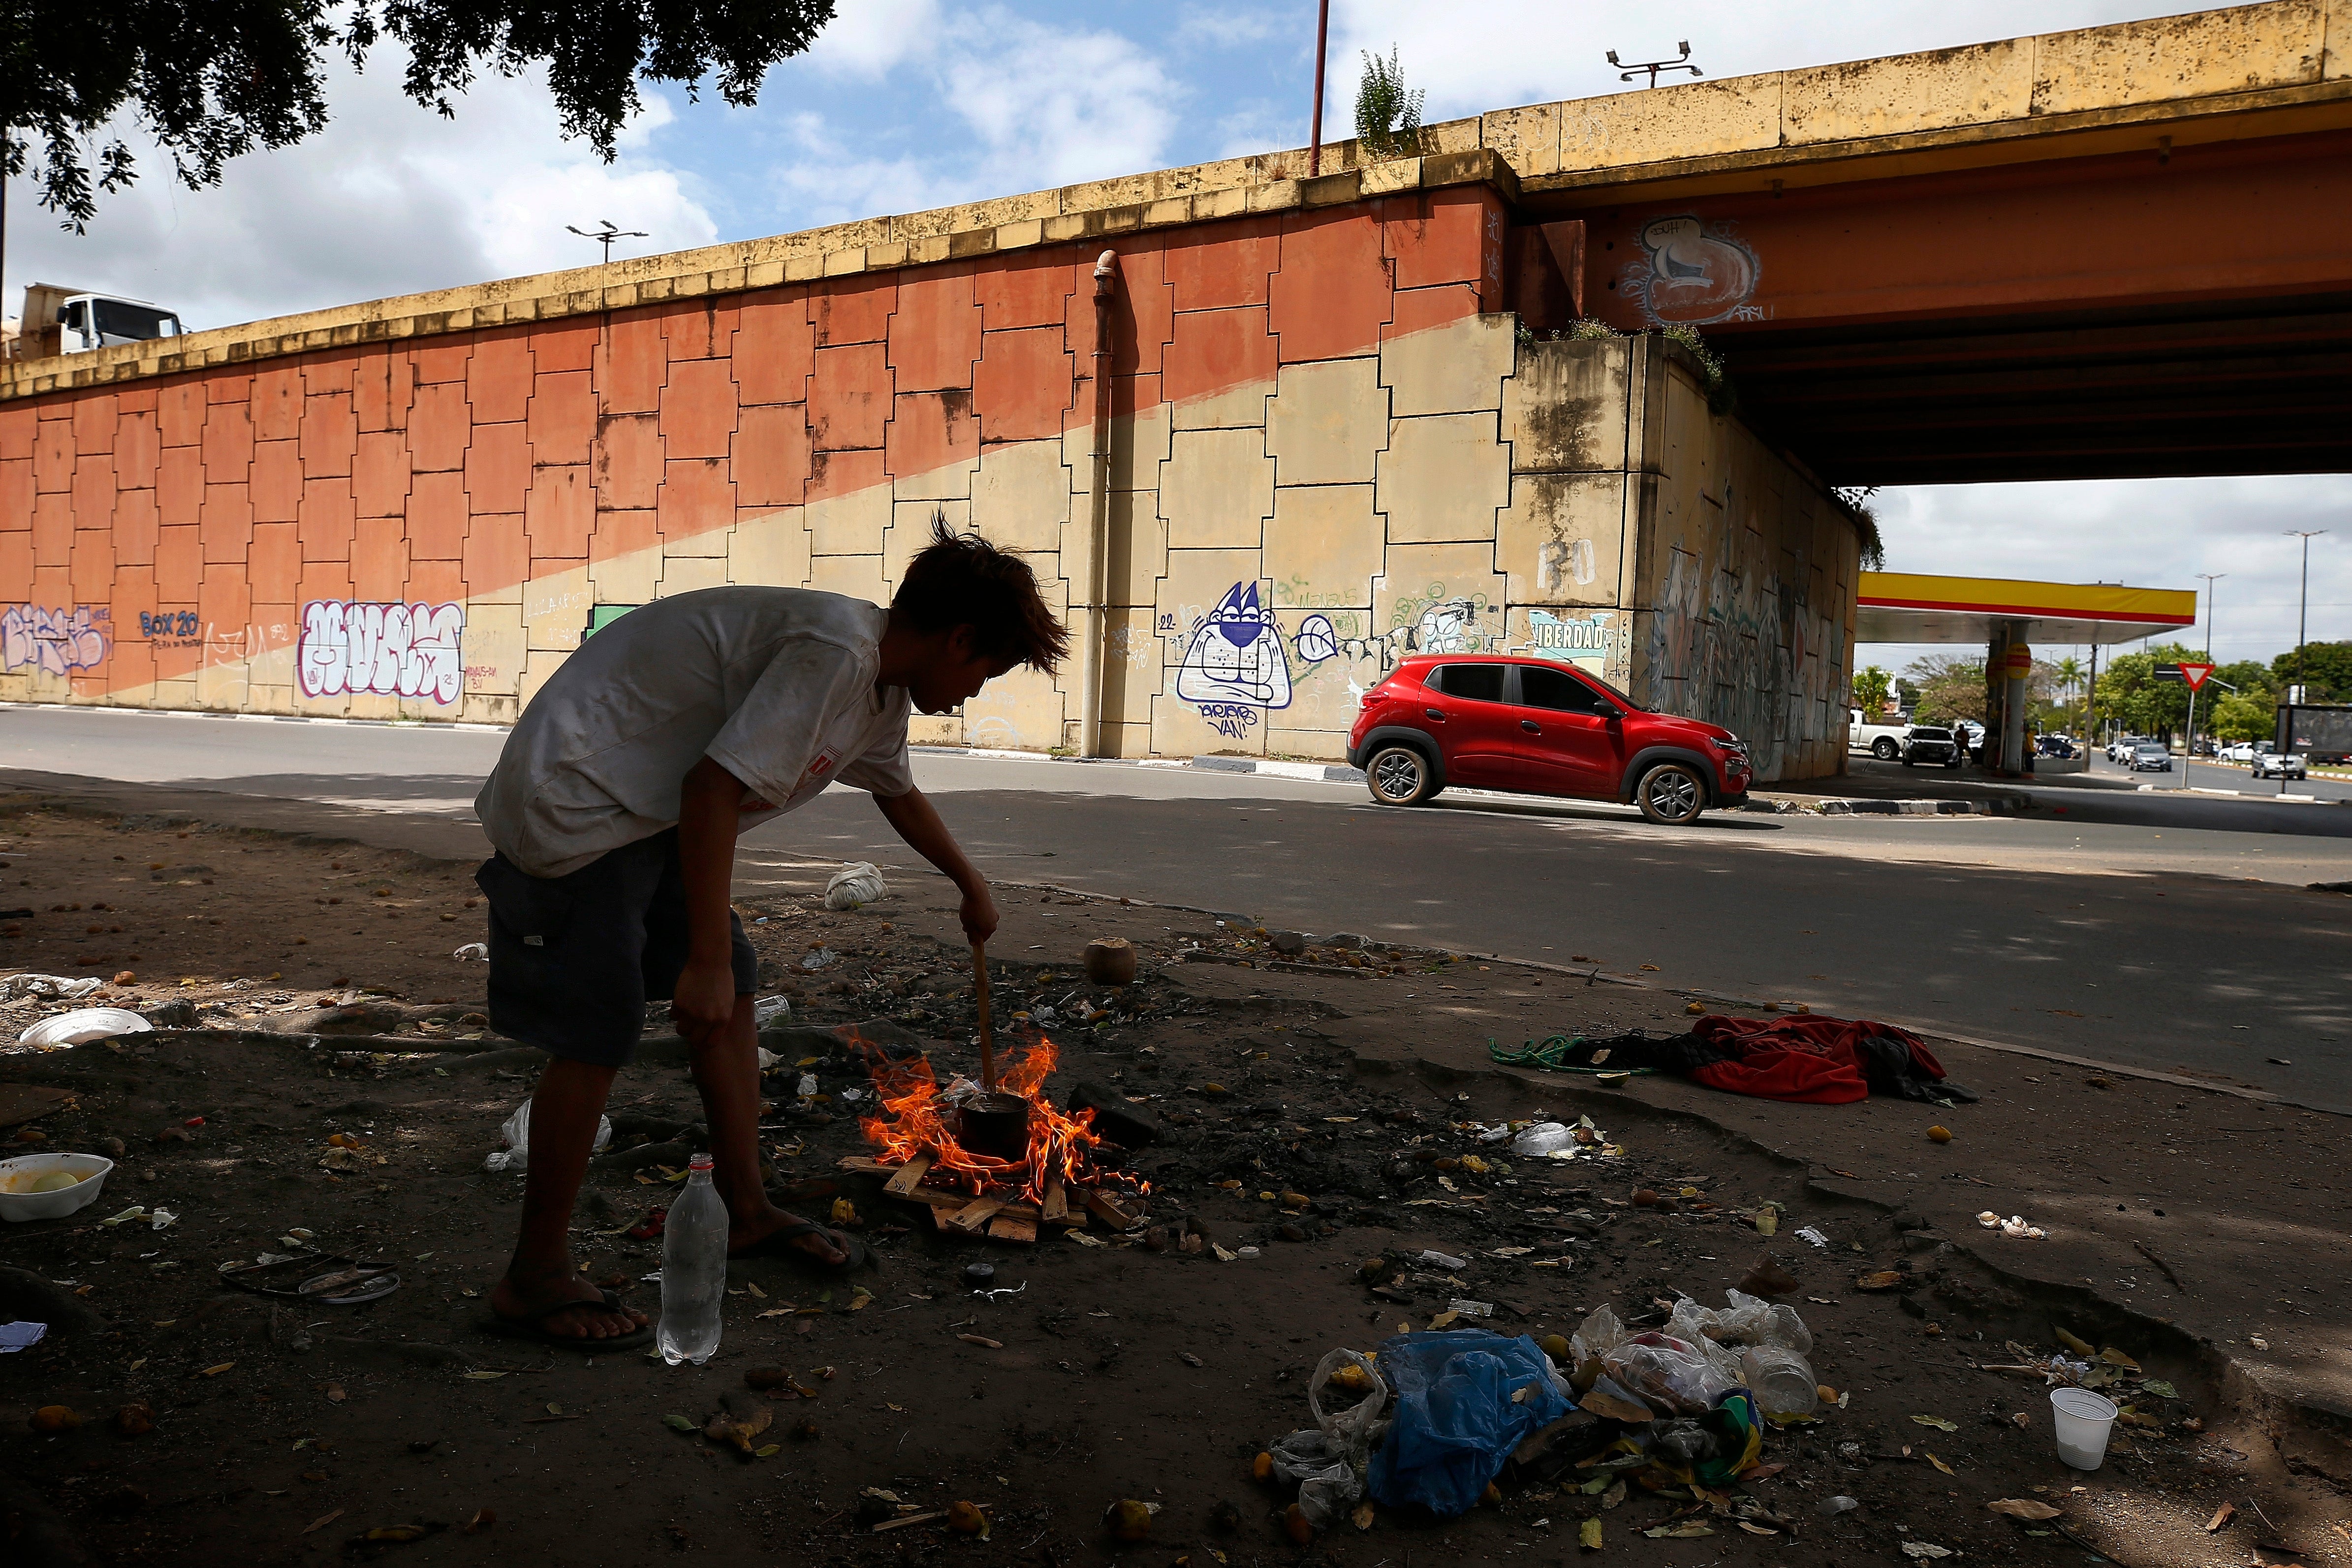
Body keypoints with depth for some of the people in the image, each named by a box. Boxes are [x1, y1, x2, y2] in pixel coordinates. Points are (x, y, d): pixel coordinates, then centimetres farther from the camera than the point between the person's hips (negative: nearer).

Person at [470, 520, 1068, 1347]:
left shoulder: (883, 686, 8)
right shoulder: (835, 650, -25)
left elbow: (898, 792, 29)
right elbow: (713, 788, -29)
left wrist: (971, 886, 42)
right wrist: (705, 958, -25)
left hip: (644, 809, 10)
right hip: (574, 807, -10)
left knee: (732, 995, 12)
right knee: (601, 1034, -8)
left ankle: (746, 1210, 25)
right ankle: (533, 1278, 7)